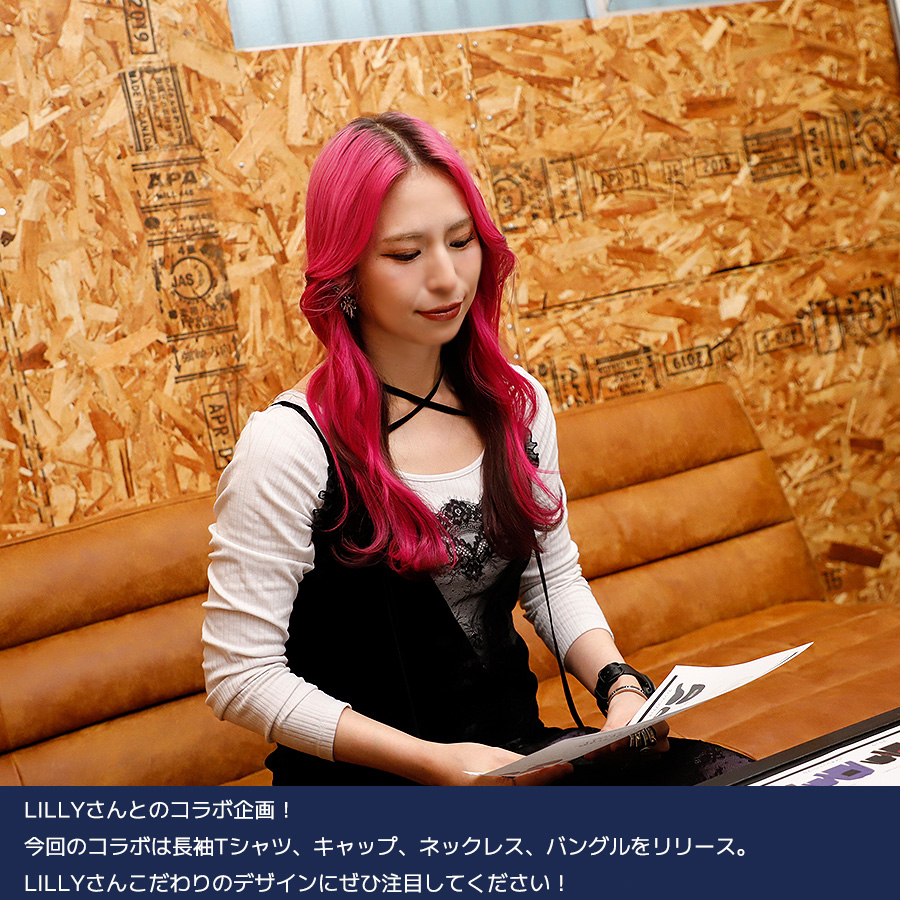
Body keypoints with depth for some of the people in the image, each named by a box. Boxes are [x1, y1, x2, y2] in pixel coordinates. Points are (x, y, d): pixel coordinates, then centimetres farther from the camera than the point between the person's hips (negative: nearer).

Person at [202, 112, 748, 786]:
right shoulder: (289, 446, -15)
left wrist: (617, 680, -3)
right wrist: (433, 762, -21)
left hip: (521, 752, 7)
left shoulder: (517, 402, 5)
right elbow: (242, 677, -14)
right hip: (364, 780, -6)